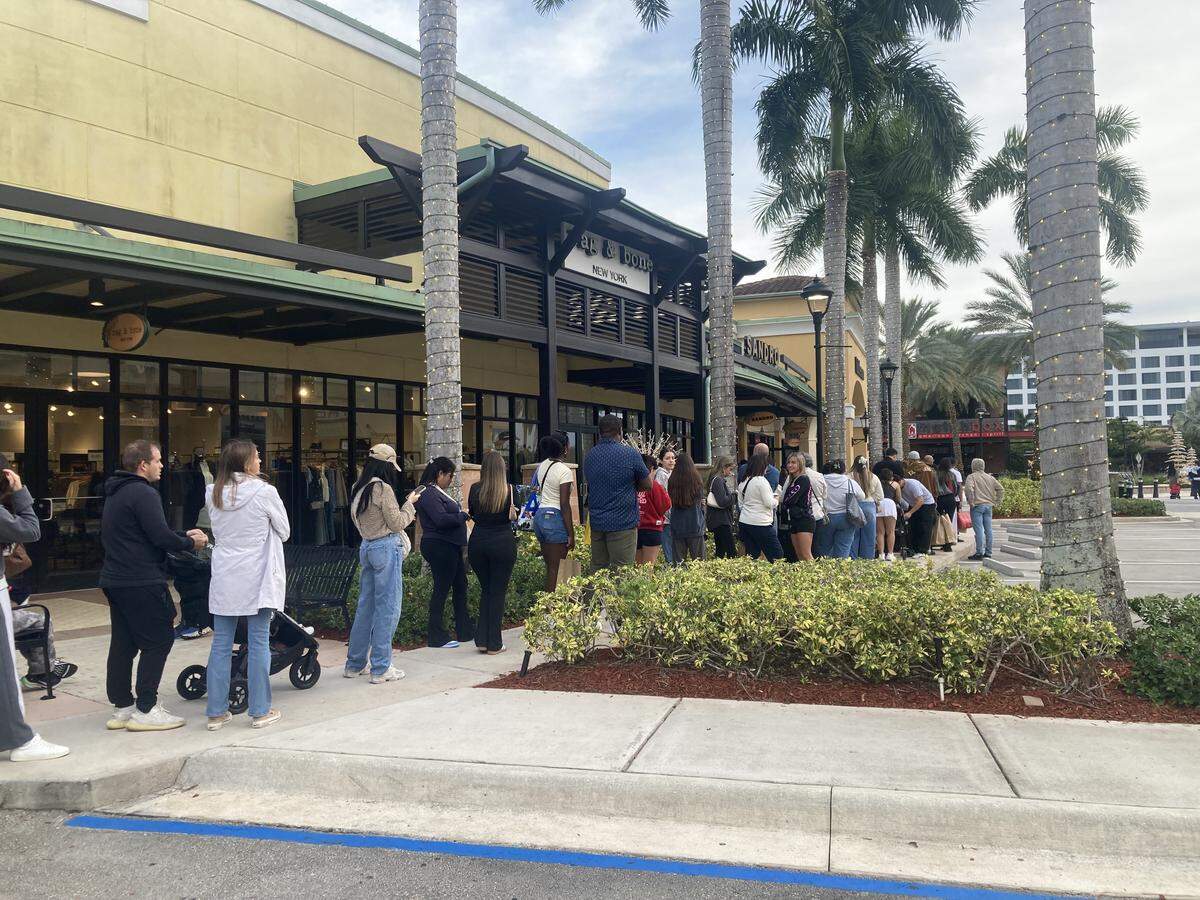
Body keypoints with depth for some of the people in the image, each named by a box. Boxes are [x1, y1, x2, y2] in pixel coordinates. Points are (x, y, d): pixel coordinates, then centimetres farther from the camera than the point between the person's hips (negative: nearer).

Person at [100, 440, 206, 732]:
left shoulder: (115, 494, 18)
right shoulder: (143, 493, -14)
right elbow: (160, 536, -21)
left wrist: (184, 534, 16)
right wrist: (190, 543, -3)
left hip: (114, 581, 10)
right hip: (141, 583, -10)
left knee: (123, 643, 12)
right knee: (158, 640, -3)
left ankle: (121, 708, 18)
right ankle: (145, 710, -2)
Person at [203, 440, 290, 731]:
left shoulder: (212, 494, 2)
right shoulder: (264, 492, -11)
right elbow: (284, 532, -1)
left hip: (224, 578, 4)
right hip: (256, 578, -4)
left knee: (221, 645, 9)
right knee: (259, 643, 3)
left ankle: (216, 712, 14)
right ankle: (260, 711, 9)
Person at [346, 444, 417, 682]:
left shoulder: (358, 488, 9)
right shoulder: (383, 489, -15)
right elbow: (397, 523, -12)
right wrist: (409, 503, 3)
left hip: (366, 546, 8)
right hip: (386, 548, -8)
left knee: (365, 605, 16)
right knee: (387, 608, -1)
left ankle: (355, 663, 24)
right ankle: (381, 669, 3)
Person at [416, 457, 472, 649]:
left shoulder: (437, 492, 16)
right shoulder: (429, 493, -16)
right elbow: (441, 520, -25)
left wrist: (462, 513, 4)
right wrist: (464, 515, -15)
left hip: (450, 547, 11)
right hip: (439, 547, -11)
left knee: (460, 586, 15)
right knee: (441, 589, -3)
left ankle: (465, 630, 26)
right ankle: (437, 637, 6)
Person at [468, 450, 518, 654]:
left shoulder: (475, 490, -3)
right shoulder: (509, 490, -9)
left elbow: (472, 515, 8)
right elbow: (514, 517, -4)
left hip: (478, 543, 3)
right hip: (503, 543, -3)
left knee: (485, 590, 17)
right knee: (498, 592, 6)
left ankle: (481, 640, 15)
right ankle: (494, 644, 9)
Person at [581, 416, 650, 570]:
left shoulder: (589, 456, 8)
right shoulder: (630, 454, -9)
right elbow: (647, 485, -1)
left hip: (597, 523, 5)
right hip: (623, 522, -5)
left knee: (597, 570, 11)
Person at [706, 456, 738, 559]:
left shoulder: (721, 480, 18)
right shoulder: (718, 481, -14)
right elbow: (723, 501, -23)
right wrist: (736, 495, -10)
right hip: (721, 521, -11)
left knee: (720, 552, 13)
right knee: (732, 552, -13)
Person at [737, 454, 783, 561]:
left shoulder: (743, 482, 10)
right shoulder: (761, 481, -13)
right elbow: (769, 503, -13)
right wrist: (776, 501, 6)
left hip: (744, 522, 7)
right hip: (760, 523, -7)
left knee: (751, 555, 9)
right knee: (777, 555, 0)